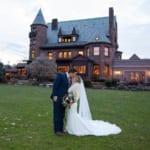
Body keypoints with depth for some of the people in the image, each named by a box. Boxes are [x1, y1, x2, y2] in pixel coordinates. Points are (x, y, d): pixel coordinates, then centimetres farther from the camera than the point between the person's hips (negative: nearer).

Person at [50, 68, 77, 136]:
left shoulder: (69, 79, 12)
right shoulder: (60, 75, -11)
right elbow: (55, 85, -15)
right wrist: (55, 95, -20)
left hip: (64, 98, 7)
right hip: (57, 97, -7)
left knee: (62, 114, 10)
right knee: (57, 114, -2)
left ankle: (61, 129, 18)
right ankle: (57, 130, 3)